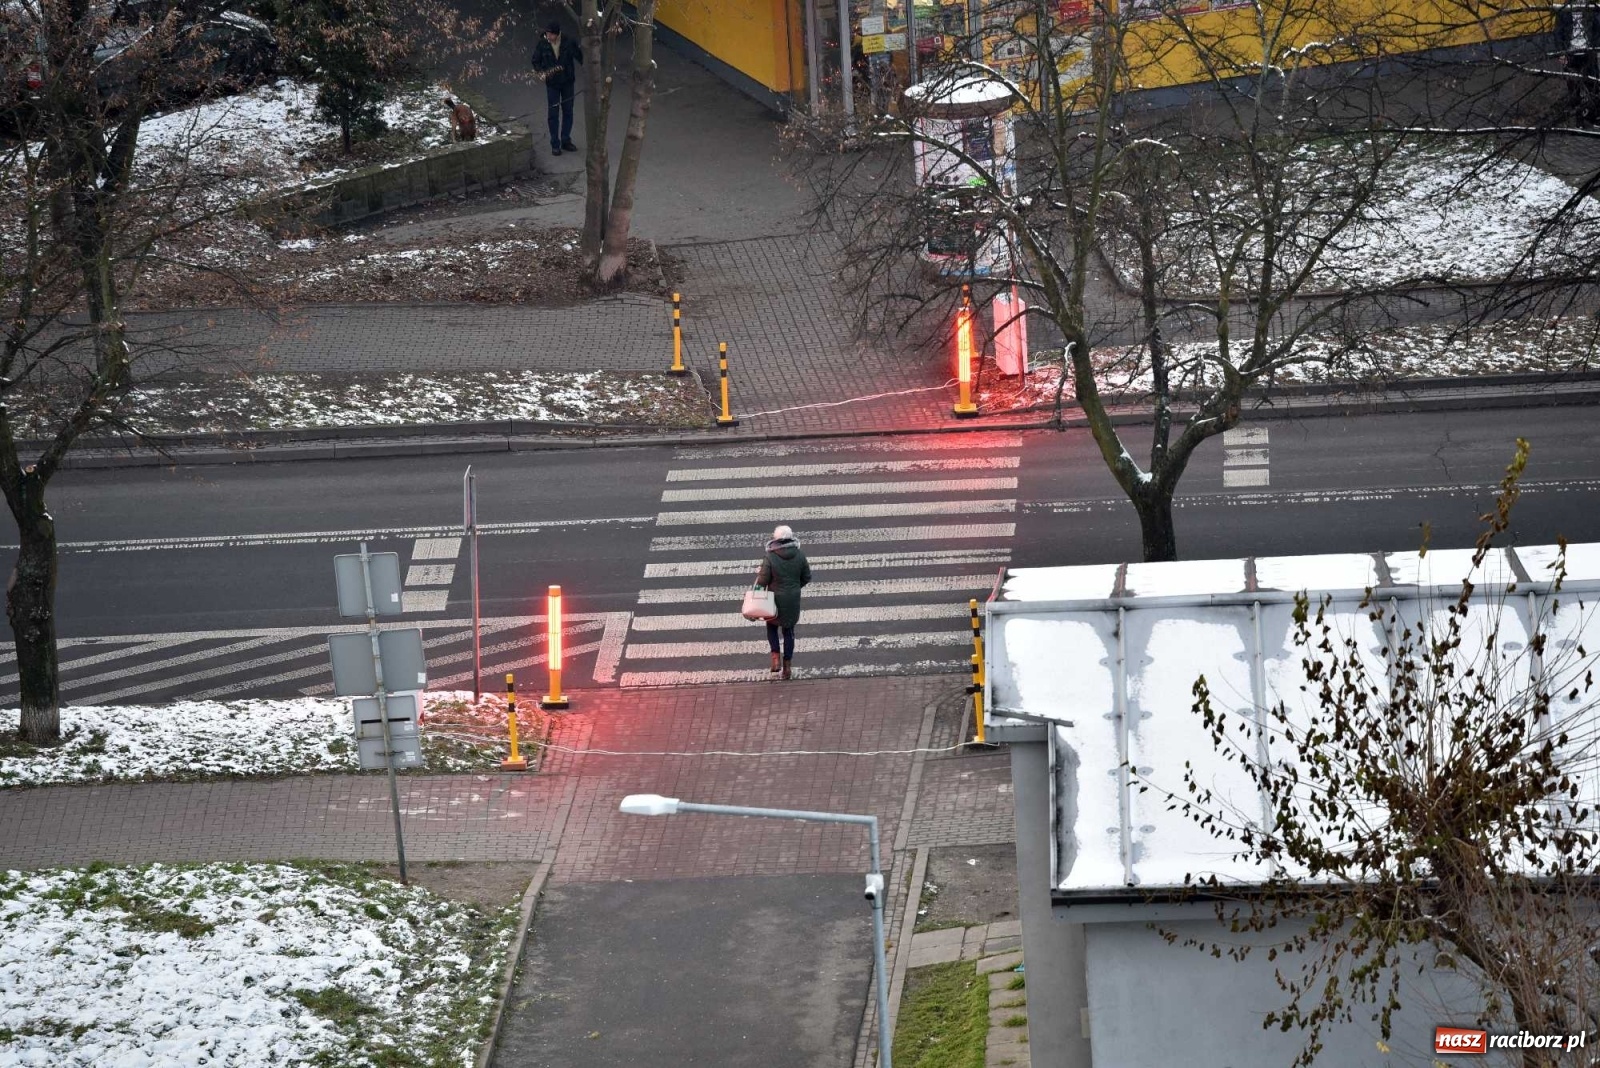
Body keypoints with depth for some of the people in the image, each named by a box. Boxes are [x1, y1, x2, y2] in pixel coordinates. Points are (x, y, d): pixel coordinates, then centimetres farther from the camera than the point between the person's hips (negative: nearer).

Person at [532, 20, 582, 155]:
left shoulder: (569, 43, -11)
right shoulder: (542, 45, -8)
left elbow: (580, 57, -4)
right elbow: (536, 61, 4)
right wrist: (540, 72, -13)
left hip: (568, 83, 0)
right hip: (552, 84, 0)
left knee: (568, 112, 10)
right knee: (553, 114, 1)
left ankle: (566, 141, 23)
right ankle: (555, 144, 8)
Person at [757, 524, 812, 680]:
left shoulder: (770, 558, -19)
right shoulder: (799, 556, -10)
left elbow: (762, 581, -14)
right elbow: (806, 577, 1)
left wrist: (759, 575, 9)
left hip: (775, 599, -2)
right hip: (793, 600, 2)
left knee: (772, 628, 22)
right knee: (788, 632, 15)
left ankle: (776, 659, 6)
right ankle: (786, 668, 17)